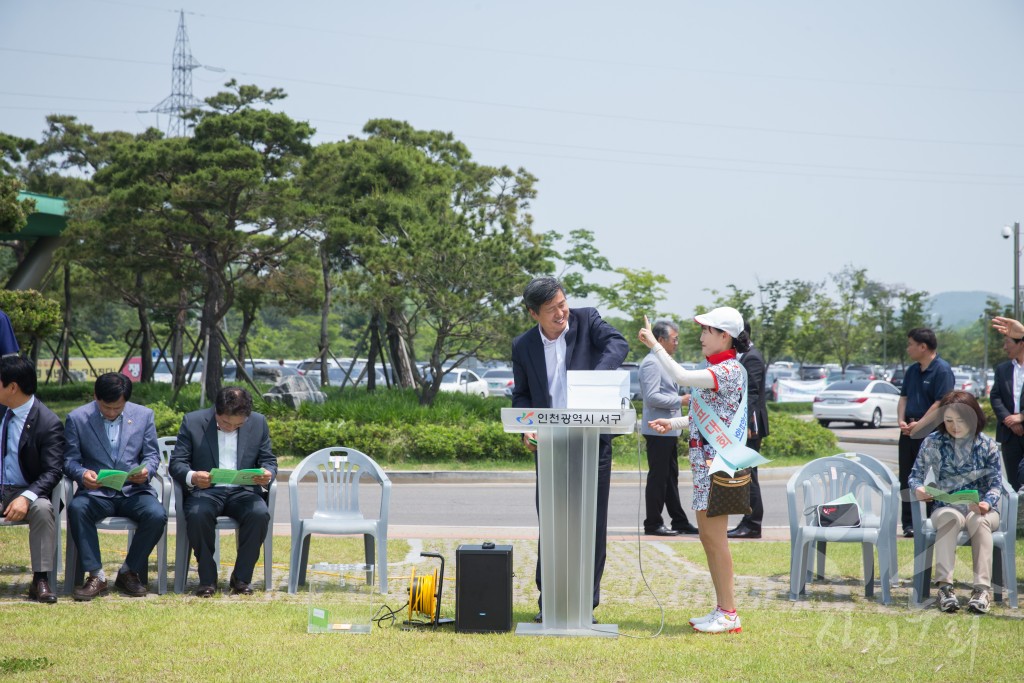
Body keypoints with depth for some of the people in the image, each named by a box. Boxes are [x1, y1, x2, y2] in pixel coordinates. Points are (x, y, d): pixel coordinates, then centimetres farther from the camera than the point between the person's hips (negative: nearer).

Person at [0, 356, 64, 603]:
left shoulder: (48, 423, -11)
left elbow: (52, 472, -16)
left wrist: (26, 498, -32)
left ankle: (41, 579, -30)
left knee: (43, 509, -37)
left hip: (27, 492, -4)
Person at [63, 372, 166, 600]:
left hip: (133, 490, 1)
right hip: (96, 492, -1)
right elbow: (70, 459, 2)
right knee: (76, 508, -34)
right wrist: (82, 473, -21)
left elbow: (152, 455, 11)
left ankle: (129, 573, -8)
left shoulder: (144, 415, 7)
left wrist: (146, 470, -13)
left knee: (156, 515, -30)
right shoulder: (77, 418, 2)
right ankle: (96, 576, -23)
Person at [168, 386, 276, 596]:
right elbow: (176, 463, -2)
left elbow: (269, 460, 12)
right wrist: (192, 477, -25)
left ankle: (241, 578, -14)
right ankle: (207, 579, -18)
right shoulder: (193, 421, 0)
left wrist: (268, 473, -14)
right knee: (197, 514, -35)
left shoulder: (258, 423, 6)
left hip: (242, 490, 2)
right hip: (206, 490, -1)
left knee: (260, 514, -31)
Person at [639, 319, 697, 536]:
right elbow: (652, 397, -22)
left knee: (671, 477, 13)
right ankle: (653, 524, 0)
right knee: (657, 477, -5)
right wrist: (680, 401, -19)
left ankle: (679, 521, 18)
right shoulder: (651, 363, -15)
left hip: (669, 430, 10)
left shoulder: (664, 362, 17)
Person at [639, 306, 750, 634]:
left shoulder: (730, 370, -15)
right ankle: (723, 610, 17)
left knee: (715, 536, -7)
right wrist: (672, 424, 13)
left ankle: (729, 613, -2)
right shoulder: (718, 370, 16)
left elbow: (682, 377, -28)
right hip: (705, 460, 10)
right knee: (708, 537, 12)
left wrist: (654, 345, -21)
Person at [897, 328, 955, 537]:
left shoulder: (942, 370, -10)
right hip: (909, 432, 8)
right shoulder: (912, 371, 15)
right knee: (907, 478, 7)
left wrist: (919, 424, -18)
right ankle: (909, 524, 12)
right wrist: (902, 421, -2)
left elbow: (941, 403, -17)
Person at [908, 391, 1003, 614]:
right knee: (950, 517, -37)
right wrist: (918, 489, -16)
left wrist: (986, 503, -20)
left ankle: (982, 587, -45)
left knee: (978, 520, -36)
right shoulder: (932, 443, 6)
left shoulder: (987, 445, 5)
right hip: (946, 508, 0)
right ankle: (944, 585, -45)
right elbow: (915, 475, 8)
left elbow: (996, 483, 1)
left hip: (981, 510, 0)